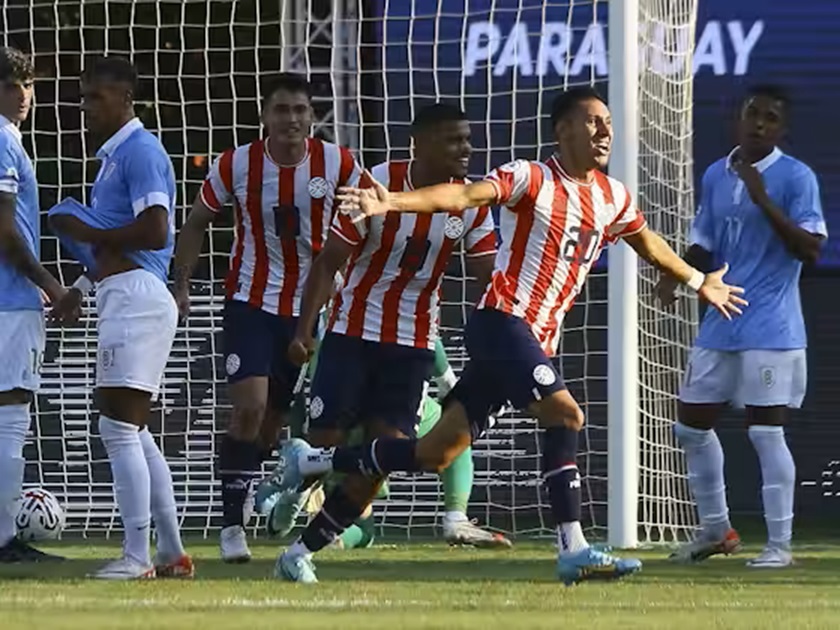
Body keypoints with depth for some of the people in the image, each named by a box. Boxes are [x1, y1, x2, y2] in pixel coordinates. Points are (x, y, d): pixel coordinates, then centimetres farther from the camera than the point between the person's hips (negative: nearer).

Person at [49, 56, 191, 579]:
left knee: (119, 427, -11)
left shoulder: (140, 151, -11)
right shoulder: (114, 154, 21)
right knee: (134, 431, 13)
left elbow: (154, 231, -21)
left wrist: (88, 233, -12)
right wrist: (83, 289, 26)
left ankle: (137, 555, -12)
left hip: (135, 296, -11)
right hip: (125, 297, 11)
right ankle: (172, 552, 15)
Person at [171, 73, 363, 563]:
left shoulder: (337, 165, -6)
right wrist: (181, 284, -3)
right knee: (251, 407, -18)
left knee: (274, 420, 9)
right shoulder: (237, 165, -7)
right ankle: (233, 524, -12)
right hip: (251, 303, -2)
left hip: (309, 306, 2)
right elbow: (198, 223, 7)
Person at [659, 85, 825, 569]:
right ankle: (716, 531, 27)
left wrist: (764, 201, -24)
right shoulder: (716, 176, 11)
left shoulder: (796, 177, -8)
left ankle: (780, 544, -3)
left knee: (766, 430, -10)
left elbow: (810, 249, -16)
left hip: (771, 331, -7)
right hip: (720, 325, 7)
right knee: (693, 426, 11)